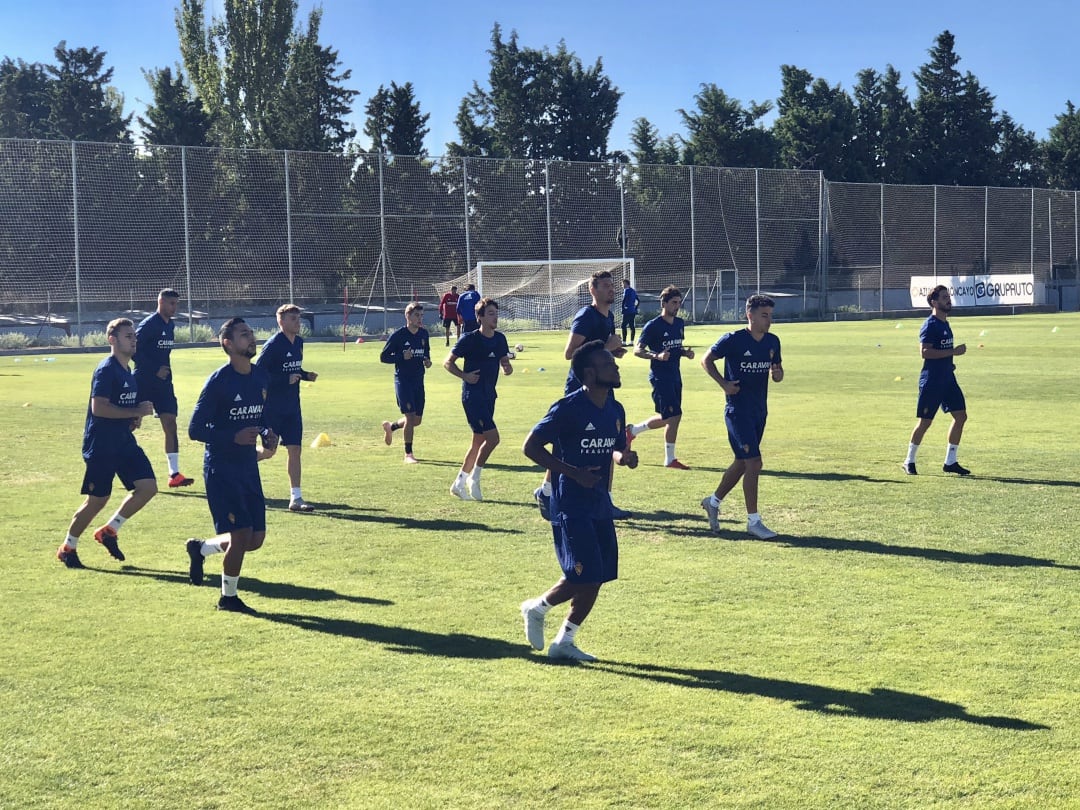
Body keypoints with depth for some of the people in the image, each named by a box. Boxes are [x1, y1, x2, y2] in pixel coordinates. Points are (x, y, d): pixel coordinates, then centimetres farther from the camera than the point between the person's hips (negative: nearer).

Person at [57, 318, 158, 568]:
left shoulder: (128, 371, 12)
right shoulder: (106, 370, -15)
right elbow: (99, 407, -25)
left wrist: (135, 418, 5)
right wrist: (137, 412, -21)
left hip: (125, 442, 8)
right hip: (101, 445, -8)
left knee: (147, 487, -3)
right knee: (97, 500, -1)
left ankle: (109, 531, 13)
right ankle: (67, 548, 18)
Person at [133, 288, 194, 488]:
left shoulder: (170, 325, 11)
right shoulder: (148, 324, -13)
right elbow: (134, 350, -19)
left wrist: (164, 370, 11)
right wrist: (155, 370, -19)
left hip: (162, 382, 7)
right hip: (143, 380, -7)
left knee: (170, 425, -2)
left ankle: (174, 474, -4)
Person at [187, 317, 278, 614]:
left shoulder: (262, 378, 6)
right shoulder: (218, 381, -15)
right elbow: (195, 429, -13)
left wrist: (267, 434, -1)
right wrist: (234, 437, -24)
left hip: (249, 467, 7)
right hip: (221, 470, -7)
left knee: (256, 539, 7)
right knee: (242, 534, -9)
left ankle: (201, 548, 33)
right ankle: (228, 598, 12)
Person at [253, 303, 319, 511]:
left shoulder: (298, 342, 9)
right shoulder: (273, 344, -15)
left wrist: (306, 375, 2)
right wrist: (286, 379, -23)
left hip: (292, 407, 7)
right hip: (272, 407, -7)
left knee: (295, 449, 2)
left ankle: (296, 498, 4)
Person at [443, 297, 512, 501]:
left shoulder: (500, 339, 7)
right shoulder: (470, 339, -11)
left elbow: (504, 361, 18)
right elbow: (448, 362, -5)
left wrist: (507, 368, -5)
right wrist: (464, 376, -20)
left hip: (489, 396, 8)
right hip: (473, 396, -8)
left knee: (479, 441, 11)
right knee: (492, 437, -14)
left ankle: (459, 484, 21)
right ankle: (474, 478, 2)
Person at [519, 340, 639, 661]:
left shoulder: (616, 411, 6)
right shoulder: (568, 409, -16)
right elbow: (531, 447, -14)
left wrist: (625, 457, -4)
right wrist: (574, 472, -21)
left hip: (600, 504, 7)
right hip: (570, 505, -7)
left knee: (597, 578, 7)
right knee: (583, 576, -11)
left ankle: (564, 641, 21)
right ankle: (537, 608, 17)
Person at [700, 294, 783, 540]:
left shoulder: (772, 342, 6)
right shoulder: (733, 340, -12)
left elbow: (777, 369, 18)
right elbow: (707, 360, -1)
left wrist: (777, 374, -6)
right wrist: (724, 383, -12)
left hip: (760, 411, 7)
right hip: (738, 411, -7)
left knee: (742, 463, 16)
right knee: (754, 463, -12)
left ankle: (713, 501, 36)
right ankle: (753, 521, -4)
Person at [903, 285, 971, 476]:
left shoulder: (945, 324, 14)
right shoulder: (930, 325, -13)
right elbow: (925, 352, -24)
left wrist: (949, 362, 10)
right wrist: (953, 351, -23)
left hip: (948, 378, 9)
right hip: (931, 380, -9)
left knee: (960, 416, 3)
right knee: (925, 421, -3)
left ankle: (950, 462, 10)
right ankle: (909, 462, 12)